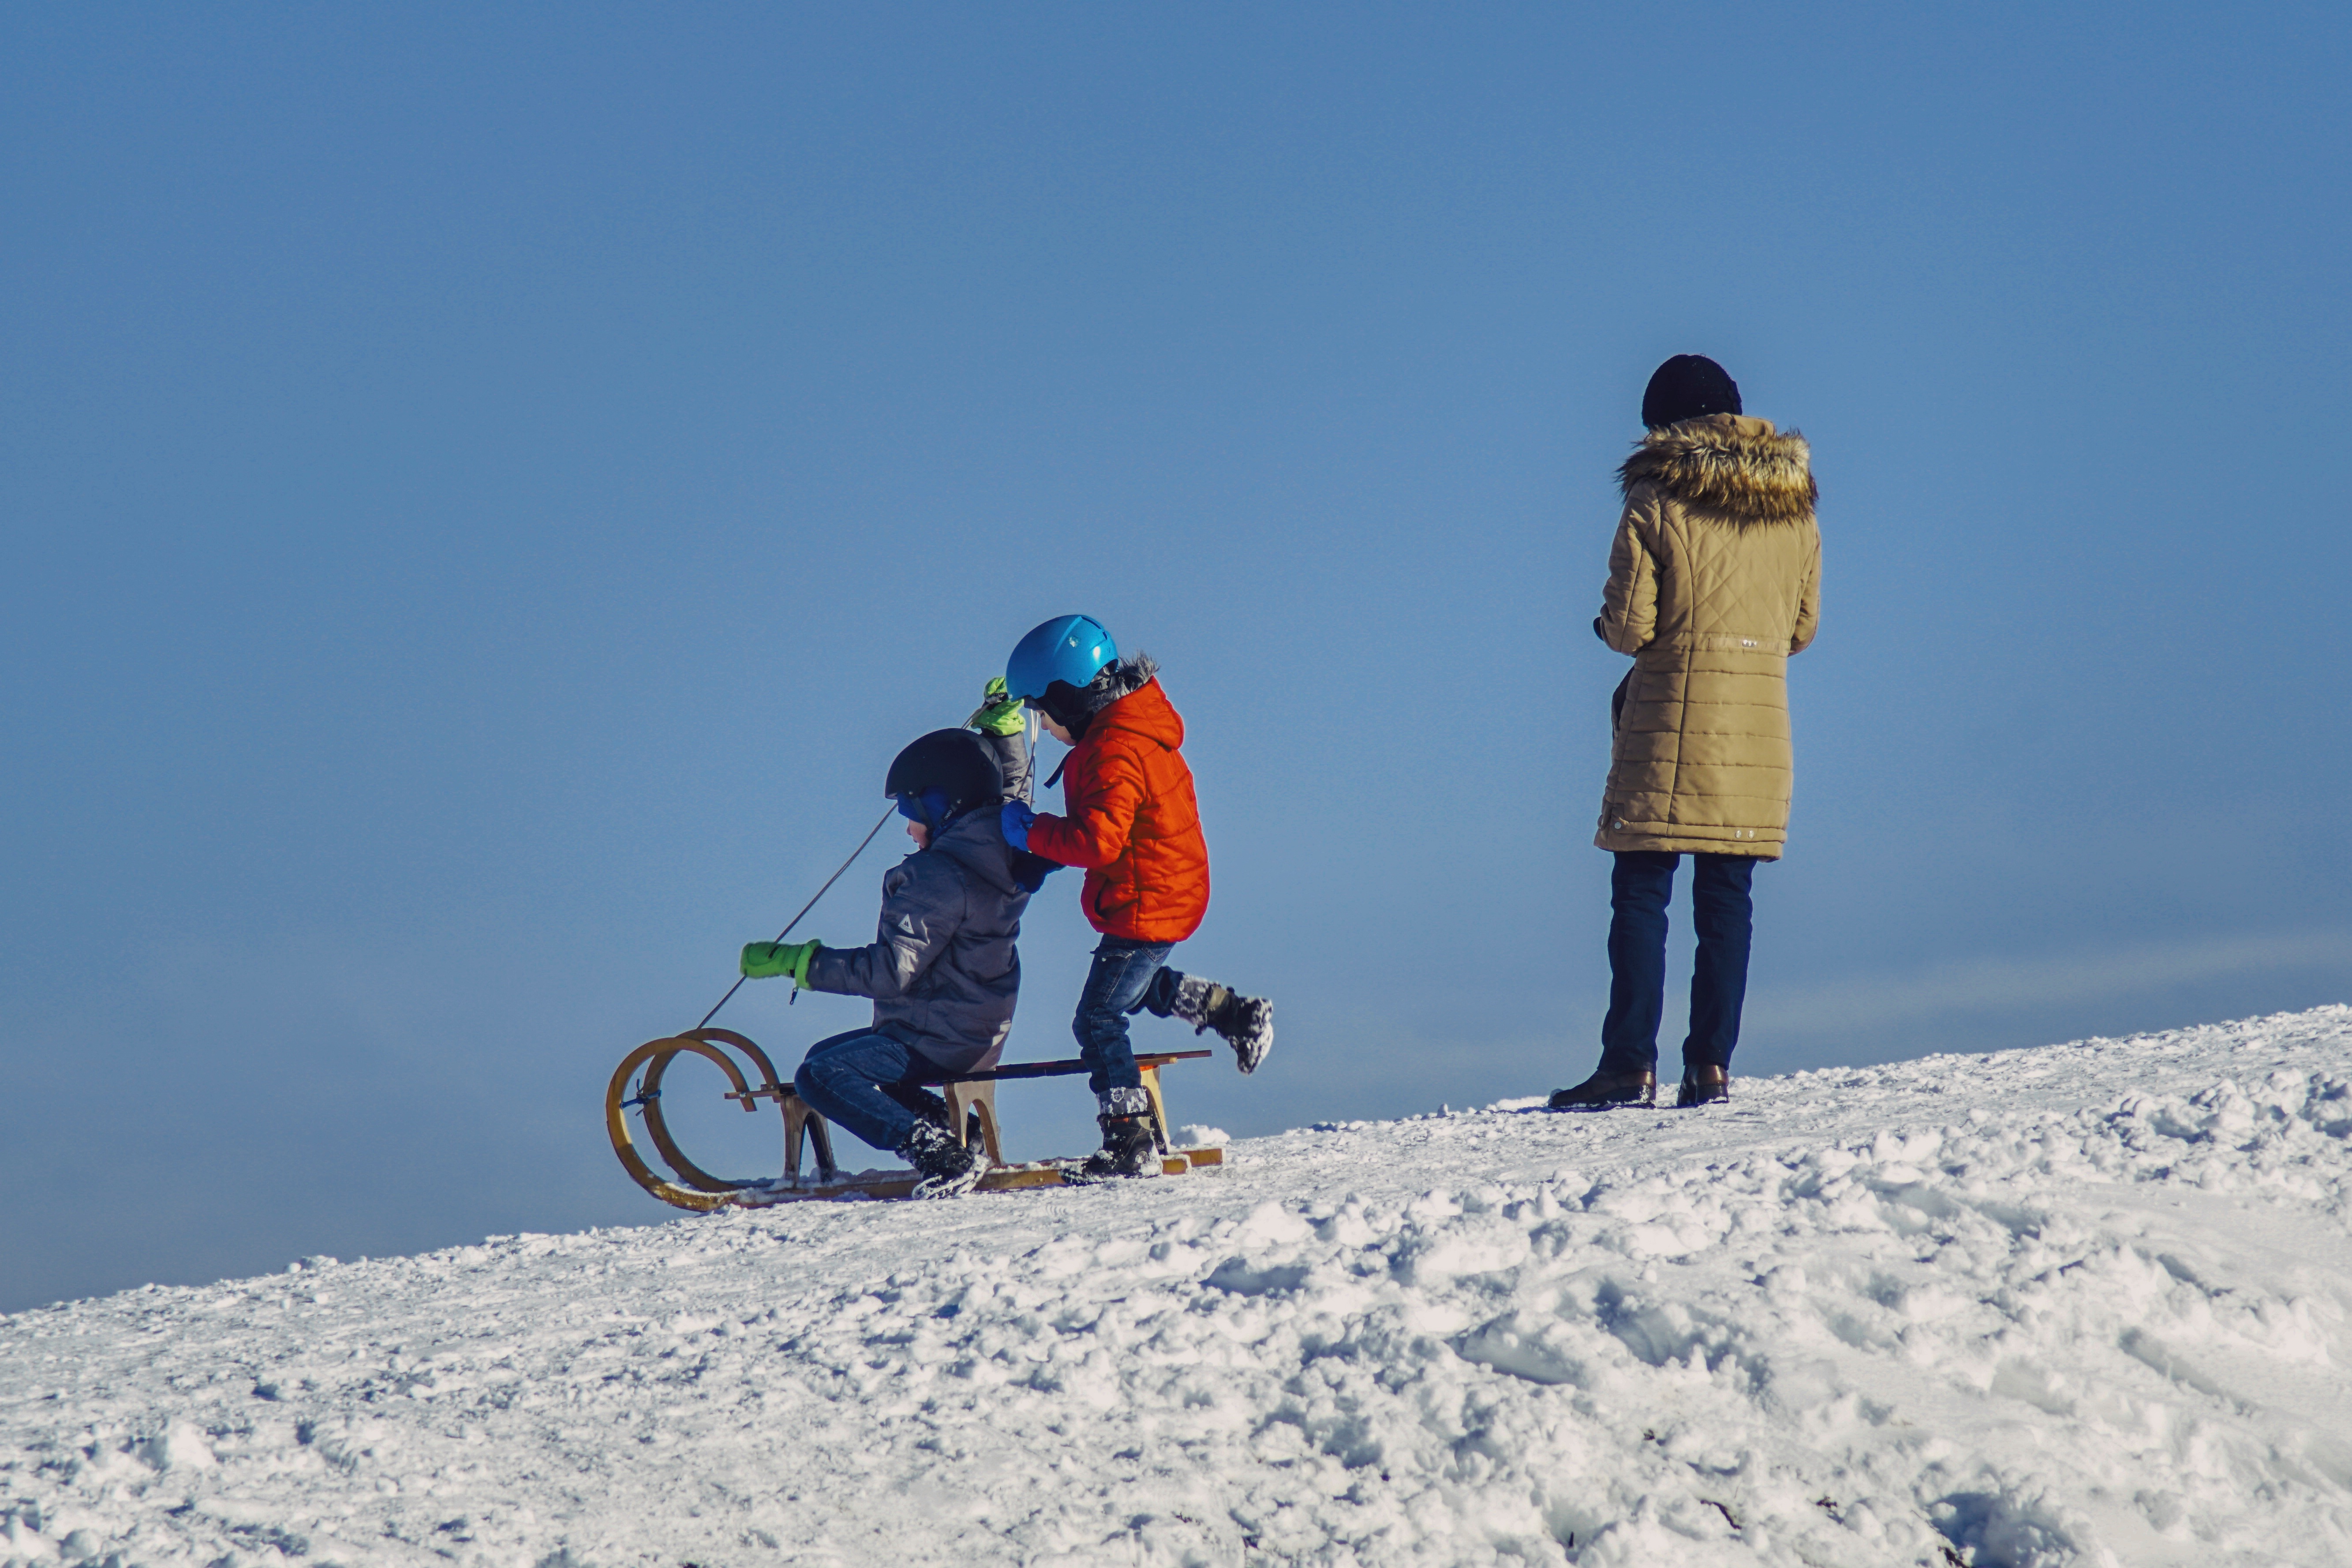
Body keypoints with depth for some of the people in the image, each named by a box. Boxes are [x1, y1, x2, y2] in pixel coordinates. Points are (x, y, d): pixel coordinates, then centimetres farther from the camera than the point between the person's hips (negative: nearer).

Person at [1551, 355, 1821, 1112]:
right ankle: (1711, 1064, 2)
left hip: (1673, 726, -4)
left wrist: (1612, 625, 12)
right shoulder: (1795, 508, 7)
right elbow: (1802, 626, 13)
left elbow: (1629, 626, -10)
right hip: (1759, 731, 4)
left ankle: (1632, 1063, -6)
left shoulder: (1656, 504, -7)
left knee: (1641, 892, -1)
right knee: (1727, 896, 7)